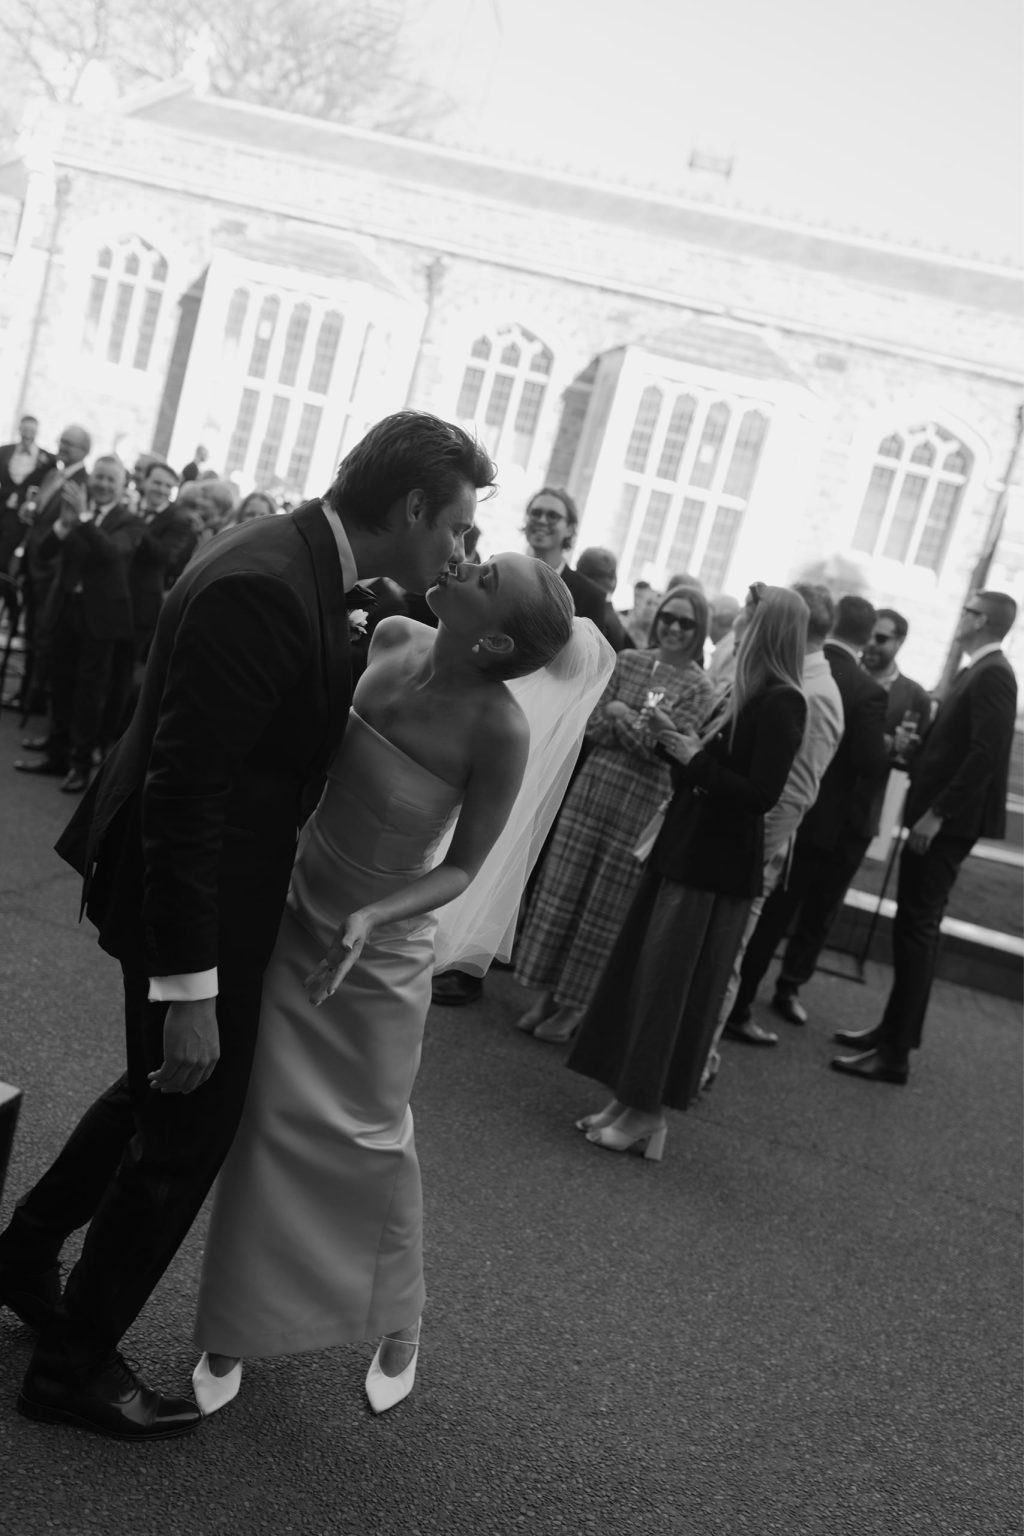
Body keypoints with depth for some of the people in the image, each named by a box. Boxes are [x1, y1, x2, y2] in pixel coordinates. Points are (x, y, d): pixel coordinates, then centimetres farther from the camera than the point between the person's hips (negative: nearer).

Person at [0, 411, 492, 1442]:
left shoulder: (297, 558, 2)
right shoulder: (261, 588, -28)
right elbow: (183, 794, -29)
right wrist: (190, 989, -26)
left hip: (212, 881, 10)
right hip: (194, 897, -10)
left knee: (165, 1091, 26)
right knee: (189, 1123, 8)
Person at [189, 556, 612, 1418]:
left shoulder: (499, 729, -26)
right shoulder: (390, 639, -12)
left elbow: (463, 868, -16)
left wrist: (370, 920, -29)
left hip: (383, 948, -4)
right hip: (293, 910, 4)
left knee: (370, 1136, 10)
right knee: (265, 1117, 7)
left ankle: (398, 1329, 37)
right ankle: (232, 1329, 29)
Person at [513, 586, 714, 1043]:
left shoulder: (698, 687, -2)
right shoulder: (627, 661, 5)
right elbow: (594, 726, 1)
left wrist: (624, 715, -19)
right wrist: (645, 729, -14)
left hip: (643, 804, -3)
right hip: (593, 786, 3)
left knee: (605, 905, 5)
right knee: (562, 888, 5)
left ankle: (574, 1004, 18)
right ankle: (547, 991, 19)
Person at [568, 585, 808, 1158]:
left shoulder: (781, 703, -14)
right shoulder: (745, 694, 10)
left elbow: (762, 794, -20)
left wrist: (696, 760, -15)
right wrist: (679, 745, -1)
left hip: (718, 865, -8)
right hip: (687, 850, 8)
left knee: (671, 984, 0)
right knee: (643, 974, 12)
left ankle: (650, 1113, 12)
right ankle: (631, 1097, 23)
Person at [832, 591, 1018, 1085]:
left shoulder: (992, 675, -14)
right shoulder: (976, 672, 16)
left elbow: (985, 754, -23)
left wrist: (937, 814, -23)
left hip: (948, 822, -10)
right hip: (937, 816, 10)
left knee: (918, 928, -6)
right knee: (914, 925, 14)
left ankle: (895, 1054, 0)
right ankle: (894, 1030, 25)